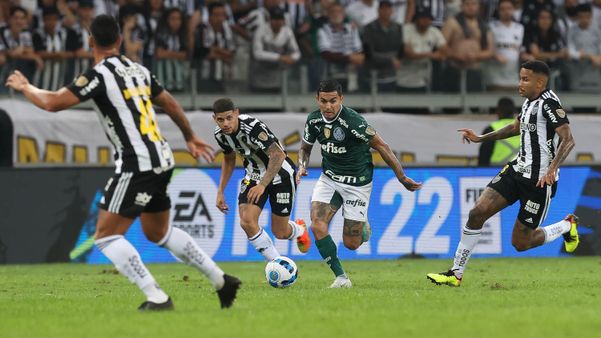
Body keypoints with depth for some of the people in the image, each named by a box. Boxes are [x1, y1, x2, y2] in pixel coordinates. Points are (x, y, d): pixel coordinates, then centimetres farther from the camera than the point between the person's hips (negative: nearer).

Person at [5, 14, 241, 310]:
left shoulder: (99, 75, -12)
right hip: (162, 161, 8)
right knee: (158, 232, 25)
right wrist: (190, 137, 41)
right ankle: (222, 281, 26)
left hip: (137, 166, -8)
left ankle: (156, 297, -13)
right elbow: (170, 104, 24)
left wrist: (24, 87, 4)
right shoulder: (137, 69, 12)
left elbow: (53, 103, -16)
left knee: (106, 236, -5)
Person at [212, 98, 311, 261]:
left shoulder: (253, 127, -32)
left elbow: (278, 155, -34)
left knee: (280, 232, 1)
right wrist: (220, 192, 8)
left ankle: (299, 230, 40)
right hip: (254, 174, 6)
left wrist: (262, 185, -39)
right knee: (247, 221, -18)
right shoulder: (220, 134, -9)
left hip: (279, 173, -6)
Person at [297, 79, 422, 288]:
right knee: (317, 226, -20)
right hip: (329, 179, 4)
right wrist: (302, 167, -9)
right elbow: (305, 148, 12)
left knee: (351, 244, -2)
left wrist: (402, 178, -17)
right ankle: (340, 277, -8)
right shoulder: (313, 120, -7)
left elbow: (381, 146, -18)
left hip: (357, 183, -4)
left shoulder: (353, 121, -26)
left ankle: (363, 227, 36)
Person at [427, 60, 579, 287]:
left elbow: (568, 140, -25)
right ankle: (456, 274, 1)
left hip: (540, 180, -8)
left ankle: (567, 226, 26)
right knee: (477, 212, -6)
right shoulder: (530, 101, 10)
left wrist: (552, 169, -37)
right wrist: (480, 138, 27)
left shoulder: (549, 102, -17)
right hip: (518, 170, 8)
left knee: (521, 242, 0)